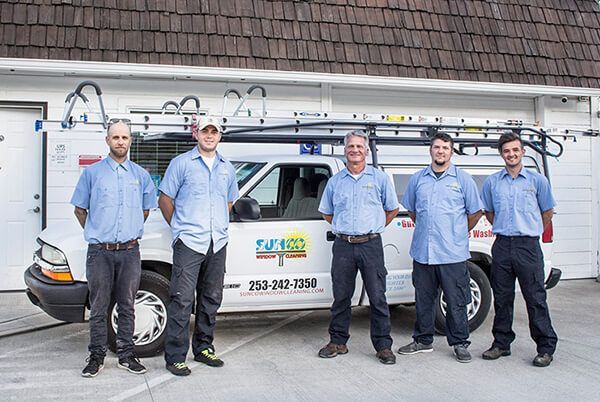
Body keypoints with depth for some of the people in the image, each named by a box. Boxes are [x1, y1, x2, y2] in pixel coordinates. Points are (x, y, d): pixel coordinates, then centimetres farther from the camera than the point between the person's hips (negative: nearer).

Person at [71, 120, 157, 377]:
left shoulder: (140, 175, 9)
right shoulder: (93, 172, 3)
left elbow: (146, 209, 20)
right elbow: (80, 209, 11)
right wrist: (95, 232, 9)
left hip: (130, 251, 2)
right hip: (100, 252, -1)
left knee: (127, 306, 8)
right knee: (99, 307, 5)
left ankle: (126, 355, 18)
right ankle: (97, 356, 16)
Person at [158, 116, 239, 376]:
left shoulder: (227, 168, 15)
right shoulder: (181, 163, 0)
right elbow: (165, 199, 2)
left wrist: (219, 227, 14)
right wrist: (180, 228, 2)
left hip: (217, 243, 6)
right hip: (189, 243, -5)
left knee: (211, 299, 13)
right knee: (182, 300, -7)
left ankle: (203, 348, 26)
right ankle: (175, 357, 0)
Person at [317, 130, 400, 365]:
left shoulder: (380, 178, 6)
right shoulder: (335, 181, 11)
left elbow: (393, 209, 13)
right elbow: (326, 213, 22)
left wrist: (374, 228, 10)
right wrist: (344, 228, 13)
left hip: (371, 245, -2)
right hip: (343, 246, 2)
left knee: (377, 297, 0)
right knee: (341, 297, 7)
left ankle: (383, 346, 8)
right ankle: (338, 342, 19)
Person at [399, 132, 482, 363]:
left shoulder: (463, 179, 2)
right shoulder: (418, 179, 9)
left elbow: (475, 212, 8)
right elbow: (411, 209, 21)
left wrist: (459, 234, 10)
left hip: (453, 253, -3)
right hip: (422, 251, 3)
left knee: (456, 301, 3)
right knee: (423, 300, 12)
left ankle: (459, 343, 16)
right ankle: (423, 341, 25)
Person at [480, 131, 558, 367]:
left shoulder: (537, 180, 2)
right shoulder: (492, 182, 7)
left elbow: (548, 212, 13)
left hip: (528, 246, -2)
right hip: (502, 246, 2)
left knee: (536, 298, -1)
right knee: (502, 299, 9)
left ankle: (546, 347, 9)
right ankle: (501, 343, 21)